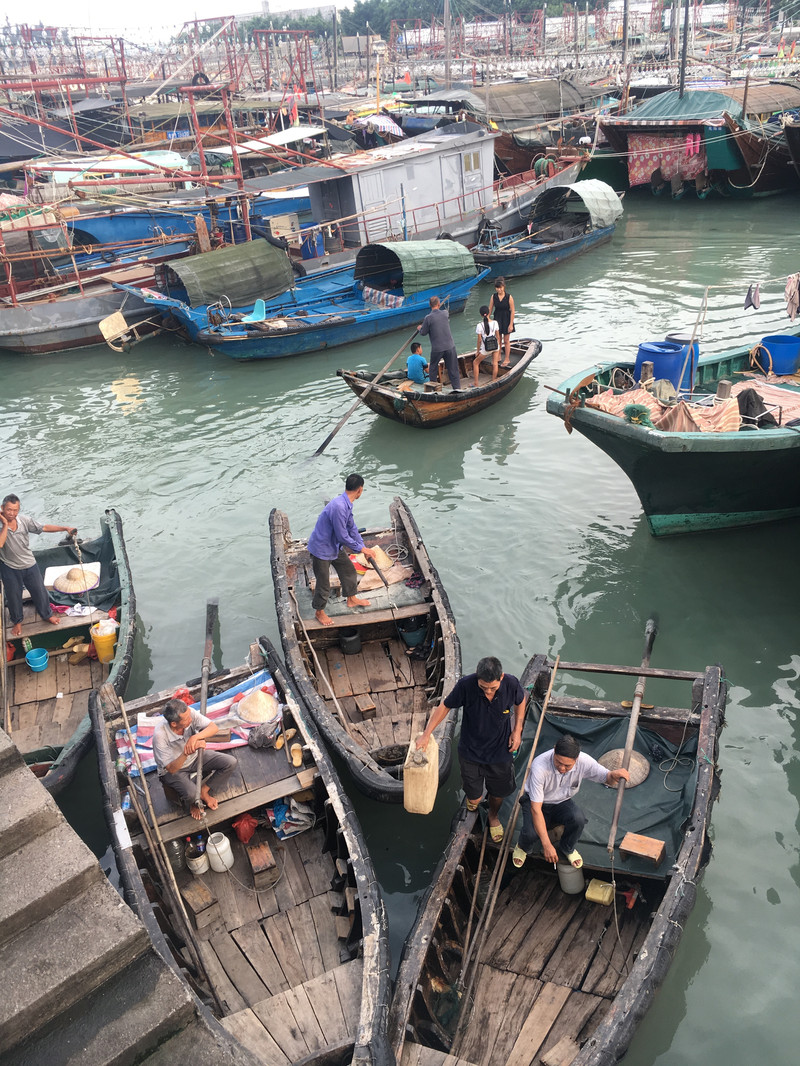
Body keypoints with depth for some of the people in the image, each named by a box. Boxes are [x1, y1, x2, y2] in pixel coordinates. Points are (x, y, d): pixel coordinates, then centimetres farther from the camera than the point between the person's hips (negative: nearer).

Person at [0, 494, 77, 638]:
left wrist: (65, 528, -9)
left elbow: (44, 528, -3)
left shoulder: (25, 520, -13)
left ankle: (47, 614, 41)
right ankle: (17, 622, 40)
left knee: (39, 591, 17)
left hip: (29, 565, 2)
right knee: (13, 596, 16)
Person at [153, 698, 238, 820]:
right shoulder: (160, 735, -35)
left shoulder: (188, 713, -25)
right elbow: (171, 768, -32)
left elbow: (214, 727, -25)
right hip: (173, 770, -5)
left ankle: (204, 792, 8)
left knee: (231, 762, -11)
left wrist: (195, 737, -43)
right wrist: (187, 752, -49)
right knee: (191, 793, -32)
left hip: (195, 757, 5)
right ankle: (194, 802, 8)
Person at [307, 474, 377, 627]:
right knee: (324, 584, 7)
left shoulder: (347, 504, -2)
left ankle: (352, 599, 46)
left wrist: (365, 548, 8)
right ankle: (319, 612, 29)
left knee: (349, 571, 23)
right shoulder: (339, 507, -34)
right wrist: (362, 549, -16)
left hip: (335, 547, 9)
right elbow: (343, 537, -28)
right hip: (321, 549, -9)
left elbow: (352, 528, 10)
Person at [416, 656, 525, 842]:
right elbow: (445, 706, -12)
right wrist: (426, 734, -12)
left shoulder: (512, 684, -24)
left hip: (501, 751, 1)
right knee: (474, 797, 13)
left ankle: (493, 816, 55)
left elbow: (520, 701, 1)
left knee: (498, 791, 21)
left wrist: (517, 730, -6)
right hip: (470, 751, -1)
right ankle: (473, 798, 52)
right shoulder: (466, 685, -29)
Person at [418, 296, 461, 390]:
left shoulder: (428, 318, -14)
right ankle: (457, 388, 10)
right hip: (450, 346, 2)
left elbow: (423, 333, -4)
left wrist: (420, 328, 17)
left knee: (433, 368, 19)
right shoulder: (445, 313, -4)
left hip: (437, 348, -2)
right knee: (453, 369, 9)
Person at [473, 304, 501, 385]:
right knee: (494, 364, 19)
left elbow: (479, 340, -11)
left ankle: (476, 383, 14)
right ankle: (494, 381, 24)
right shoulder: (495, 323, -8)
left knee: (475, 363, 14)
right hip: (495, 346, 3)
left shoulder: (480, 325, -17)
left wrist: (477, 351, 1)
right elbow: (498, 337, 0)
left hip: (485, 349, -3)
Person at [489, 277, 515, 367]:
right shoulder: (493, 297, -5)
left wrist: (511, 324, -14)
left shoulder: (509, 297, -15)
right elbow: (490, 310, 2)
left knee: (506, 340, 5)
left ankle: (507, 359, 17)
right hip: (497, 319, 3)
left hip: (506, 319, -3)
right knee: (498, 340, 13)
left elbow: (512, 311, -12)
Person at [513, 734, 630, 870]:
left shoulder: (583, 761, -26)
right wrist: (547, 845, -38)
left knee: (578, 819, -29)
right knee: (531, 833, -30)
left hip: (562, 801, 3)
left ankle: (567, 849, 5)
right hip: (536, 802, -3)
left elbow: (606, 777, -9)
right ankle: (523, 847, 11)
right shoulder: (539, 766, -37)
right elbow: (536, 809, -34)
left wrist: (614, 775, -37)